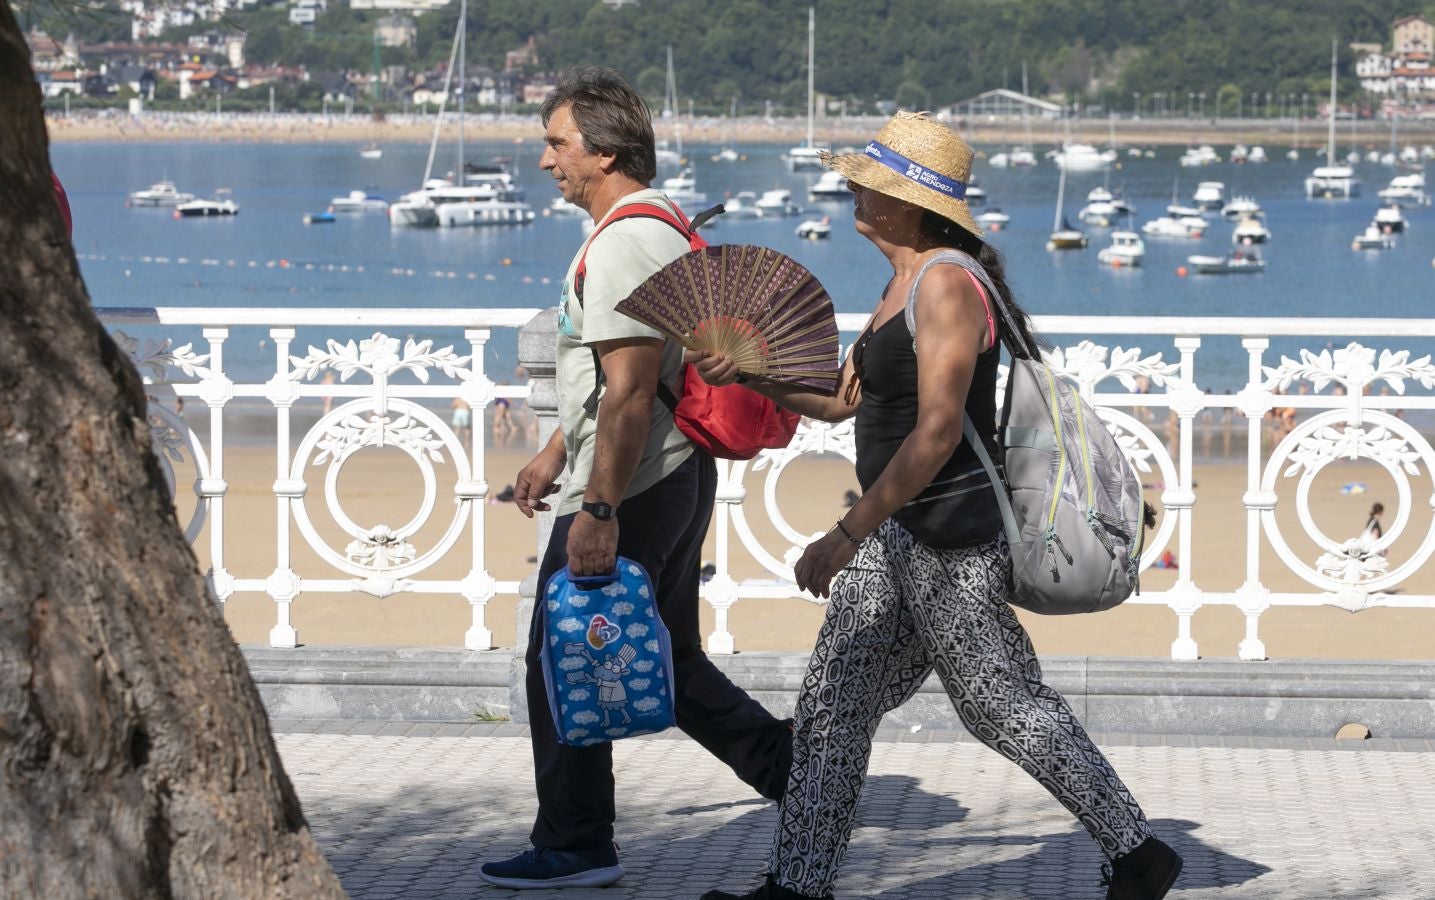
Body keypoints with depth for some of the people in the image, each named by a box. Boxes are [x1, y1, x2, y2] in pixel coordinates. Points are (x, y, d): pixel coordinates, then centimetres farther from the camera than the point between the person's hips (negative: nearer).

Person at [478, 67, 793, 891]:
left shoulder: (623, 245, -20)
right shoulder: (664, 227, 14)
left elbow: (630, 393, -25)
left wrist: (598, 510, -26)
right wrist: (556, 454, 28)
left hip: (626, 495, -10)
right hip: (678, 479, 10)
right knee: (670, 664, 18)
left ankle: (574, 846, 8)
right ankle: (794, 768, 17)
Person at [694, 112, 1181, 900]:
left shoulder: (945, 283, -19)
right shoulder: (907, 279, 13)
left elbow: (936, 432, -25)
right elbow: (842, 399, 18)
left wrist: (847, 536, -26)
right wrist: (745, 372, 5)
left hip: (953, 536, -10)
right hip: (900, 532, 10)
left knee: (1003, 707, -1)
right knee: (833, 701, 8)